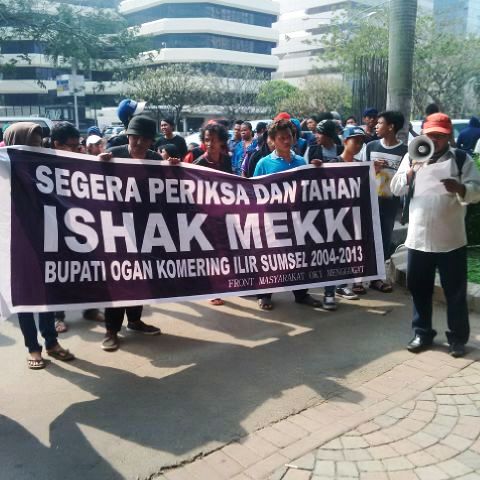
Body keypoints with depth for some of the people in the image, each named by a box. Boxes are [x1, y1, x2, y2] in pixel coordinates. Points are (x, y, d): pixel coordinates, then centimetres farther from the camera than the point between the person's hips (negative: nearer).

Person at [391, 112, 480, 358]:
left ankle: (458, 338, 22)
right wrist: (413, 170, -13)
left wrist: (459, 187, -27)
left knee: (455, 291, 7)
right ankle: (422, 333, 27)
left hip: (451, 239, -2)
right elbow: (396, 189, 3)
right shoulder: (412, 156, 7)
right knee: (418, 287, 12)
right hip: (418, 238, 2)